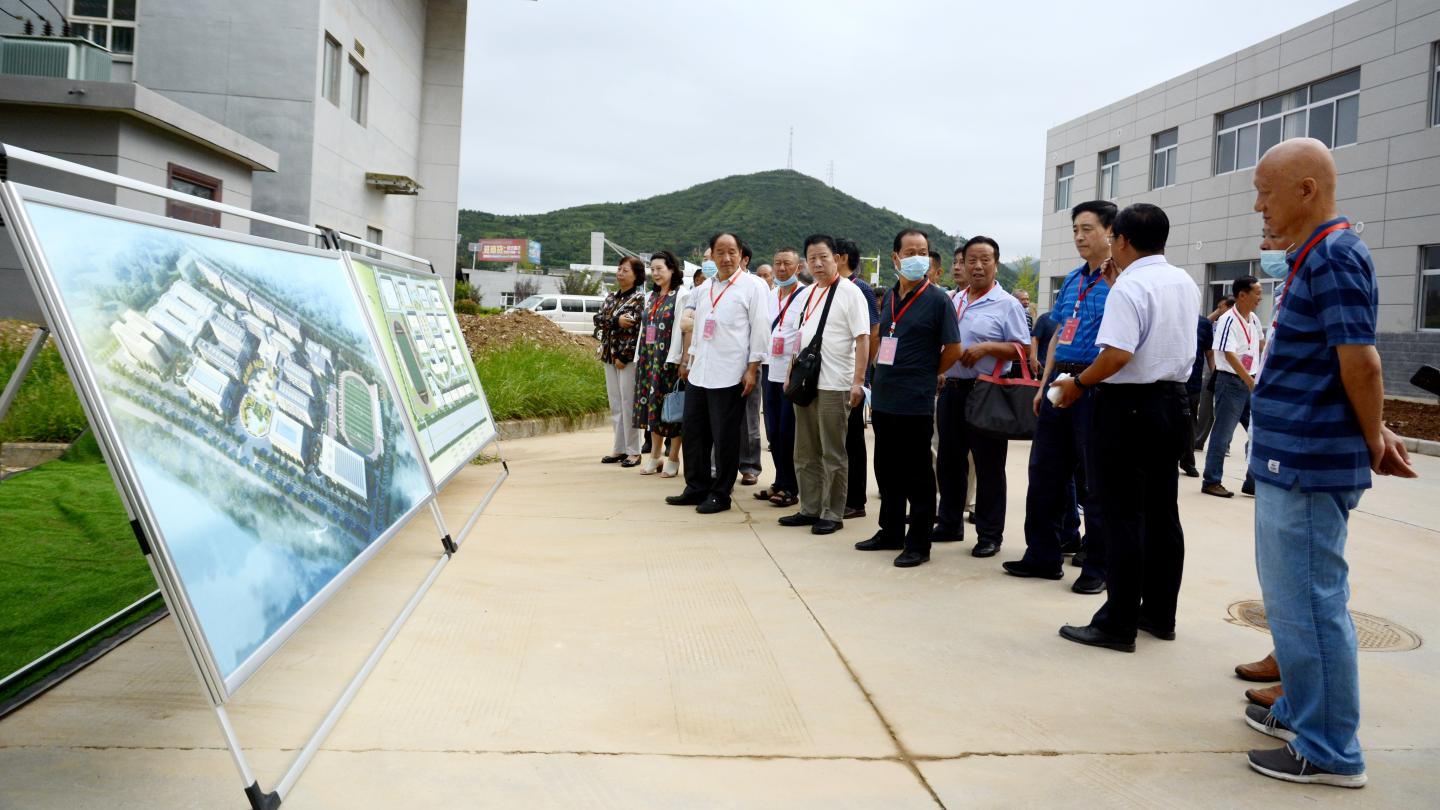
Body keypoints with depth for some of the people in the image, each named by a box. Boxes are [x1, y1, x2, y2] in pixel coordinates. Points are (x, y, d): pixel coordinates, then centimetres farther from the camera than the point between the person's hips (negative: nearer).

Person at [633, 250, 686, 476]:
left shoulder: (680, 295, -7)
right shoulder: (652, 296, 15)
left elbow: (679, 329, -13)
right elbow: (643, 328, 16)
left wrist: (672, 361, -18)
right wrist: (639, 357, 11)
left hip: (668, 359, -7)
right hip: (649, 358, 7)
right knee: (652, 405, 9)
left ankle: (673, 458, 6)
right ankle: (655, 456, 18)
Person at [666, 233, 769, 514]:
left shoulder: (752, 285, -5)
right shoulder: (704, 288, 15)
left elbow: (759, 328, -8)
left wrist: (752, 369, -12)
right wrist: (689, 361, 19)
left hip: (729, 375, -6)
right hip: (698, 374, 7)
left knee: (725, 438, 0)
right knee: (693, 434, 10)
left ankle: (720, 494, 11)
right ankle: (696, 488, 23)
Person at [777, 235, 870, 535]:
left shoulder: (849, 292, -8)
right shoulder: (808, 293, 13)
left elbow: (863, 339, -13)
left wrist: (858, 382, -19)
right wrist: (792, 374, 16)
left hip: (834, 386, -7)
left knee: (833, 454, 2)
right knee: (806, 453, 13)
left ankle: (832, 515, 11)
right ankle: (810, 509, 24)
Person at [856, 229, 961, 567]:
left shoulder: (937, 299, -7)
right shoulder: (889, 296, 10)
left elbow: (953, 349, -7)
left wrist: (925, 375, 2)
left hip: (915, 403, -6)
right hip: (883, 398, 7)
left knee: (917, 474, 1)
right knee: (887, 470, 15)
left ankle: (919, 544, 9)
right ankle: (891, 532, 28)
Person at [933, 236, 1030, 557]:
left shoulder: (1007, 305, -5)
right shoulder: (953, 300, 13)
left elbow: (1022, 350, -9)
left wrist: (987, 348, -20)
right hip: (950, 389, 6)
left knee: (988, 466, 0)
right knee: (949, 461, 14)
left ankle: (990, 534, 9)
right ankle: (949, 524, 27)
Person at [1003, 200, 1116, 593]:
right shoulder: (1071, 280, 16)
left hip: (1095, 387, -8)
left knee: (1094, 482, 1)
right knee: (1044, 472, 11)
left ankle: (1098, 567, 13)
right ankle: (1043, 556, 23)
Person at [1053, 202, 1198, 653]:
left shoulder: (1128, 286, -15)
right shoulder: (1186, 283, 11)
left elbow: (1118, 354, -26)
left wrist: (1079, 384, -11)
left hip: (1129, 405, -8)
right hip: (1174, 400, 8)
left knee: (1124, 514, -4)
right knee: (1162, 511, 14)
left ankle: (1118, 624, 1)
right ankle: (1159, 614, 23)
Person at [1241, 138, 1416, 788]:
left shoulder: (1334, 256, -16)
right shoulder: (1314, 256, 15)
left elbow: (1361, 364, -20)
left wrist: (1373, 442, -6)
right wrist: (1375, 436, 13)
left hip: (1307, 465, -10)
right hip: (1292, 460, 10)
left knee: (1308, 604, -2)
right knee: (1296, 598, 20)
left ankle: (1328, 752, 9)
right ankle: (1301, 712, 34)